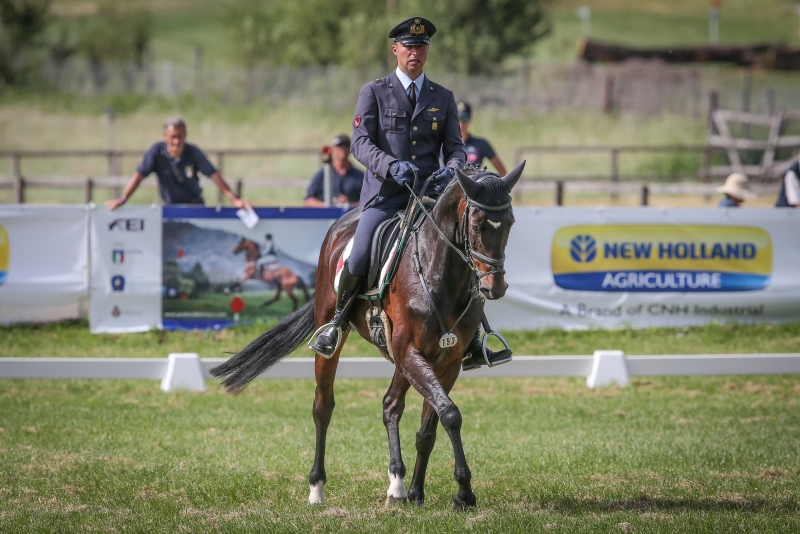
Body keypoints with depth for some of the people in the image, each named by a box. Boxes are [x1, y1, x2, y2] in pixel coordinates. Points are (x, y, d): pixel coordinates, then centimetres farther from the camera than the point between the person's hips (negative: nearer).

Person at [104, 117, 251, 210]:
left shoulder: (193, 153, -12)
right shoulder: (157, 152, -14)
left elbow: (214, 175, -16)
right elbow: (139, 175, -18)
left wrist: (233, 199, -26)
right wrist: (122, 200, -28)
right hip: (170, 208, 0)